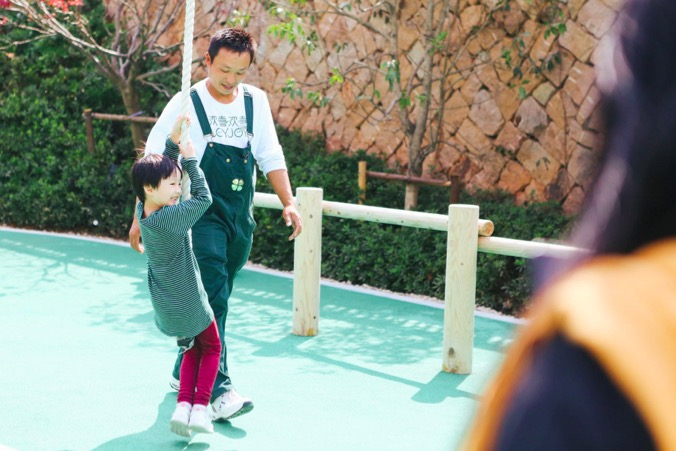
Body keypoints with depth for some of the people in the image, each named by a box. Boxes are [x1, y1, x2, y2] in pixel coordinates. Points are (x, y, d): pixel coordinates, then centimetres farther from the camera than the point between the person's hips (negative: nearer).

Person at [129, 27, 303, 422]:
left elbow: (271, 156, 10)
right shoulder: (186, 105, -8)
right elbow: (153, 163, -3)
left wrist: (289, 202, 0)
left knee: (217, 297, 14)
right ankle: (220, 390, -18)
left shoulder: (257, 101, 5)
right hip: (202, 215, -5)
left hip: (241, 218, 5)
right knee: (212, 298, -14)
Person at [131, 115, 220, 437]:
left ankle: (183, 405, 8)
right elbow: (204, 198, -18)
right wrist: (190, 160, -14)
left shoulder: (142, 212, -3)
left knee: (192, 350, 24)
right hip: (190, 305, -7)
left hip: (166, 308, 7)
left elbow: (159, 169, 7)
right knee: (212, 349, 16)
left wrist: (173, 142, -1)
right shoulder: (172, 218, -26)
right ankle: (201, 407, 5)